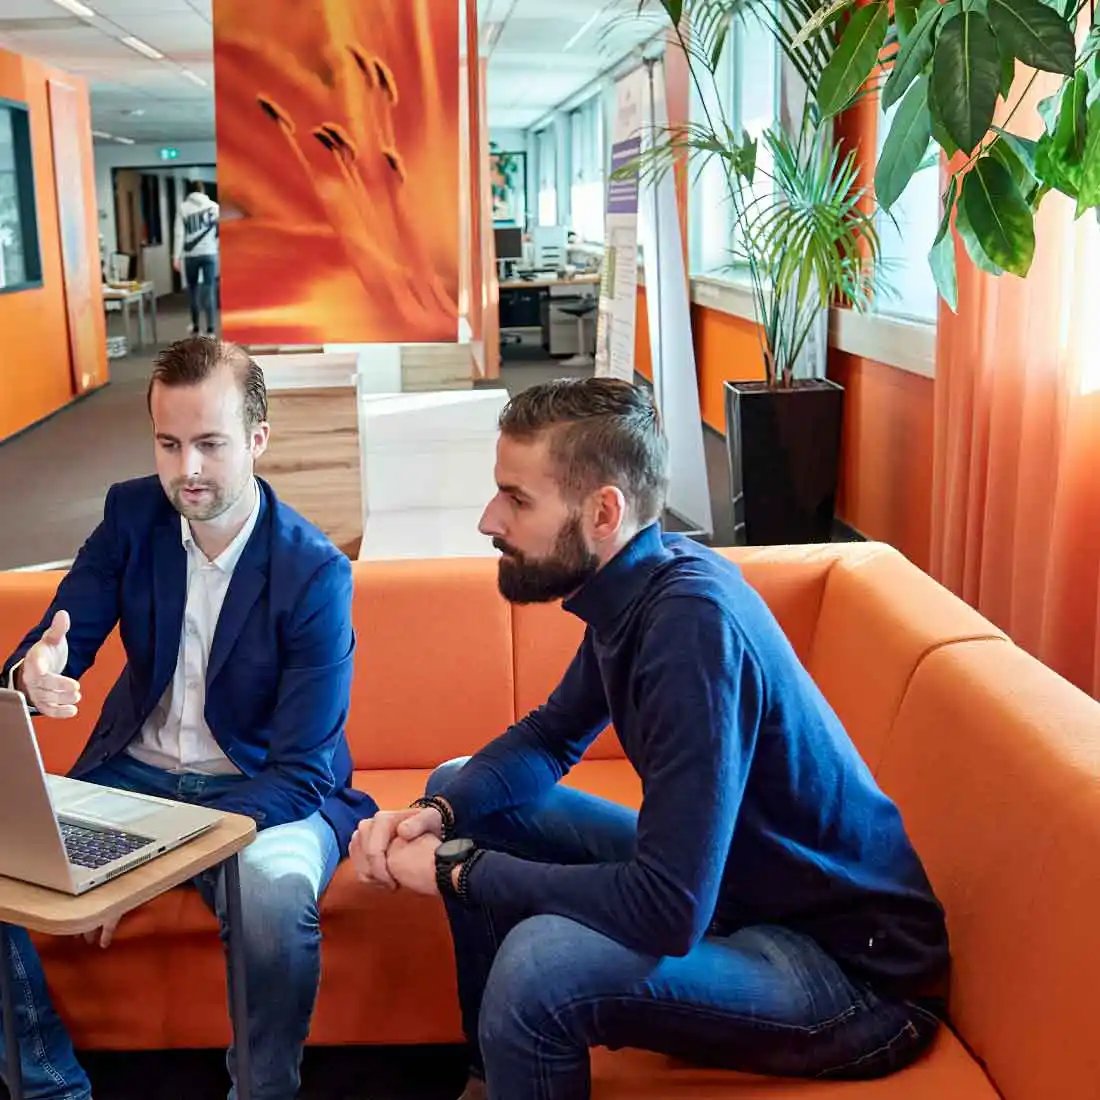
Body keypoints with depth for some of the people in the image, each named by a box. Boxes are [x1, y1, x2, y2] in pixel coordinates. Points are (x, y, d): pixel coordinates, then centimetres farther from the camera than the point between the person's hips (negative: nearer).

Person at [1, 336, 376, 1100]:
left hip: (265, 789, -4)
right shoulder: (132, 514, -4)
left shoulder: (316, 573, -18)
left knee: (273, 892, -36)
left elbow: (301, 773, -20)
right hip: (135, 772, 5)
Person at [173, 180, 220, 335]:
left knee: (193, 290, 14)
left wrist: (177, 256, 0)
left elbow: (179, 234, -1)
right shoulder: (213, 206, 5)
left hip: (191, 254, 0)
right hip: (209, 253, 0)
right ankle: (210, 330, -10)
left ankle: (195, 327, 20)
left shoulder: (183, 207, 3)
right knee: (209, 291, -2)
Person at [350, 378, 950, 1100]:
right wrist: (439, 815, -6)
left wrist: (456, 870, -20)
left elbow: (668, 912, -32)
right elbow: (552, 737, 12)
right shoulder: (635, 582, -3)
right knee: (465, 796, 9)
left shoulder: (694, 625, -30)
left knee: (540, 961, -33)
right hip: (719, 875, 9)